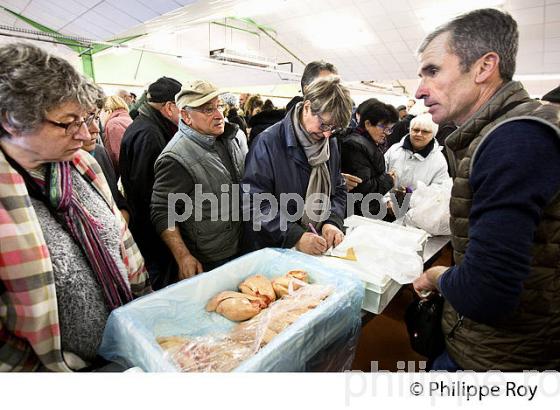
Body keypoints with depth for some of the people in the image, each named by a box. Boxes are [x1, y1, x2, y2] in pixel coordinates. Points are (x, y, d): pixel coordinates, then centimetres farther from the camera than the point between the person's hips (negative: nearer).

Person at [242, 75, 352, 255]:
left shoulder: (330, 144, 5)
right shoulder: (269, 142, -15)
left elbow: (339, 191, 10)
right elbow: (254, 201, -19)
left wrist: (332, 222, -9)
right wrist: (295, 237, -26)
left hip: (316, 249, 4)